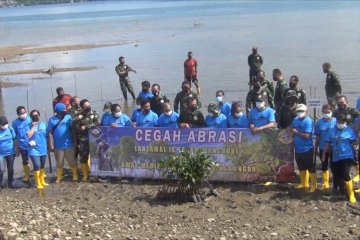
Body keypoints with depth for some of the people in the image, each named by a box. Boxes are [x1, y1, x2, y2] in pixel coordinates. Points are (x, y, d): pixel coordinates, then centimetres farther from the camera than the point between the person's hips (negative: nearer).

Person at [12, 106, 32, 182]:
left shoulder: (30, 119, -9)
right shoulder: (15, 123, -9)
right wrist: (17, 148, -1)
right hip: (23, 146, 0)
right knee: (25, 161, 15)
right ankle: (27, 175, 34)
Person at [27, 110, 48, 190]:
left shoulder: (43, 124, 5)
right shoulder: (30, 125, -8)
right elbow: (28, 136, -21)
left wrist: (48, 145, 15)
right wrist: (33, 126, -18)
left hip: (43, 148, 5)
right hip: (34, 149, -5)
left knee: (42, 166, 15)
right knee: (37, 166, -11)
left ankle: (42, 181, 30)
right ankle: (38, 183, 0)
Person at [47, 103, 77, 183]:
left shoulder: (68, 117, -3)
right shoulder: (52, 119, -5)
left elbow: (73, 129, 1)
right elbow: (50, 133, -5)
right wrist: (51, 145, -9)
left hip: (69, 145, 0)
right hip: (58, 146, 0)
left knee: (72, 161, 8)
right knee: (59, 163, 12)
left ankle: (75, 175, 23)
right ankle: (59, 177, 27)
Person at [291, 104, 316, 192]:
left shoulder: (308, 121, -19)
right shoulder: (295, 120, 5)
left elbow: (306, 135, -25)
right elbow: (292, 129, 18)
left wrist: (296, 132, -14)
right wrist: (292, 131, -4)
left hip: (307, 149, -8)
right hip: (298, 149, 8)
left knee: (311, 168, 2)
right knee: (301, 167, 20)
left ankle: (314, 185, 12)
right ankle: (303, 183, 34)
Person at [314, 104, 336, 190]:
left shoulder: (336, 121, -11)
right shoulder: (319, 122, -4)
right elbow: (318, 137, 2)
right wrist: (316, 148, 5)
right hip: (323, 148, 3)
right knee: (324, 167, 16)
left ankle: (336, 185, 18)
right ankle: (325, 184, 31)